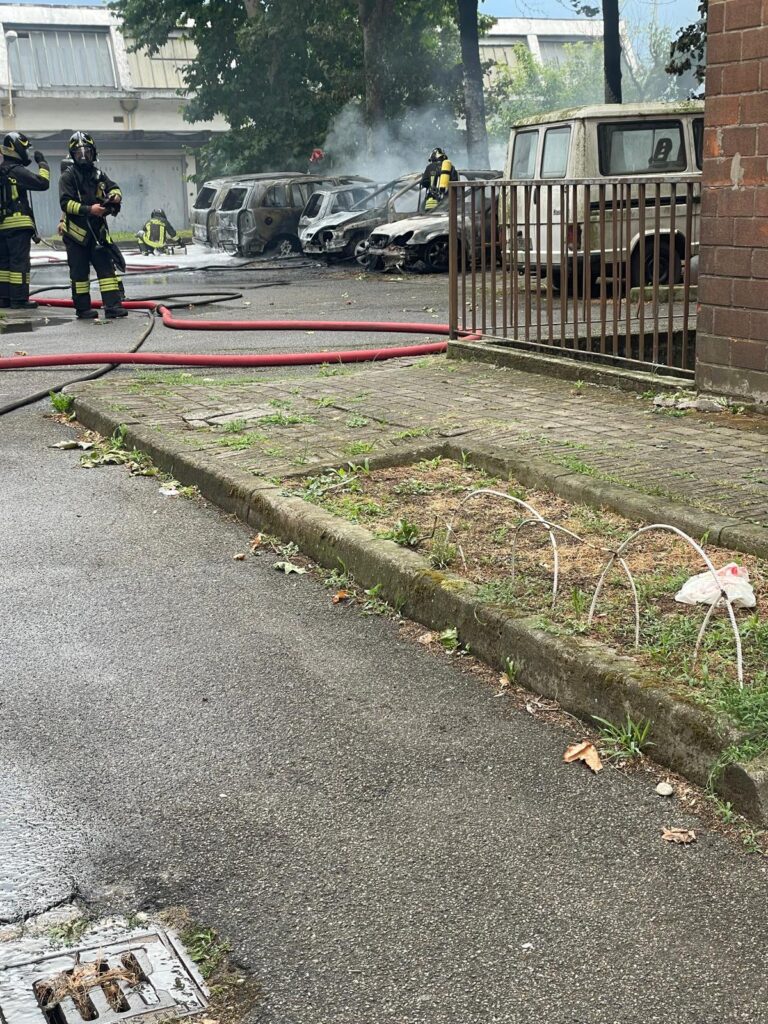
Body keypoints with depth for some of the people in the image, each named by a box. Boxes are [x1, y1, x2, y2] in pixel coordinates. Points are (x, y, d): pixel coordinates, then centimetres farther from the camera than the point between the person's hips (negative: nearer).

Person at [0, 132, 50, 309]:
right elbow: (42, 183, -18)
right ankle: (19, 299, -8)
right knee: (19, 261, -7)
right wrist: (42, 163, -5)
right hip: (18, 223, -9)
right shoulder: (17, 171, -12)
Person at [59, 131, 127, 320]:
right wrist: (89, 209, -24)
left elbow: (113, 187, 13)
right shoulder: (68, 176, -4)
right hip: (76, 232, -4)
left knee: (106, 267, -3)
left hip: (97, 231, 4)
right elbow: (66, 203, -13)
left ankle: (113, 306, -5)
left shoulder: (98, 174, 11)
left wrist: (115, 196, -13)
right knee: (80, 272, 1)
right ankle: (83, 309, 8)